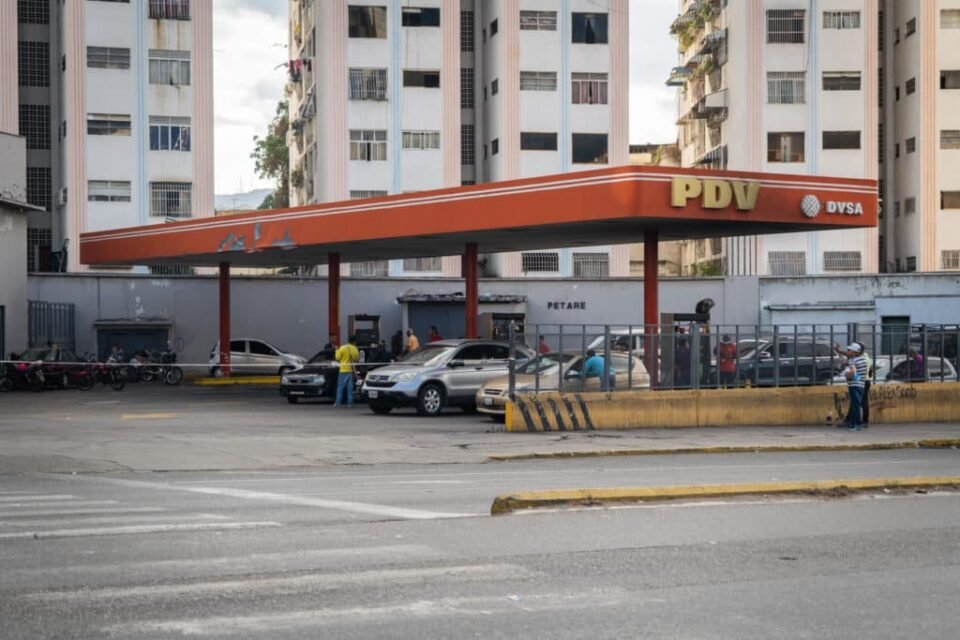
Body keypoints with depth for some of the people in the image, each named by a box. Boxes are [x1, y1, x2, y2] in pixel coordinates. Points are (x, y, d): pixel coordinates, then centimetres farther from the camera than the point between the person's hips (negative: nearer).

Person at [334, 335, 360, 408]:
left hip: (343, 370, -2)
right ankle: (350, 402, 2)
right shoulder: (355, 349, 0)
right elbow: (357, 360, 6)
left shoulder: (342, 348, -6)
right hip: (351, 370, 2)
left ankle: (338, 402, -2)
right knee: (350, 388, 5)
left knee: (340, 387, 2)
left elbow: (337, 358, -3)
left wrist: (337, 351, 13)